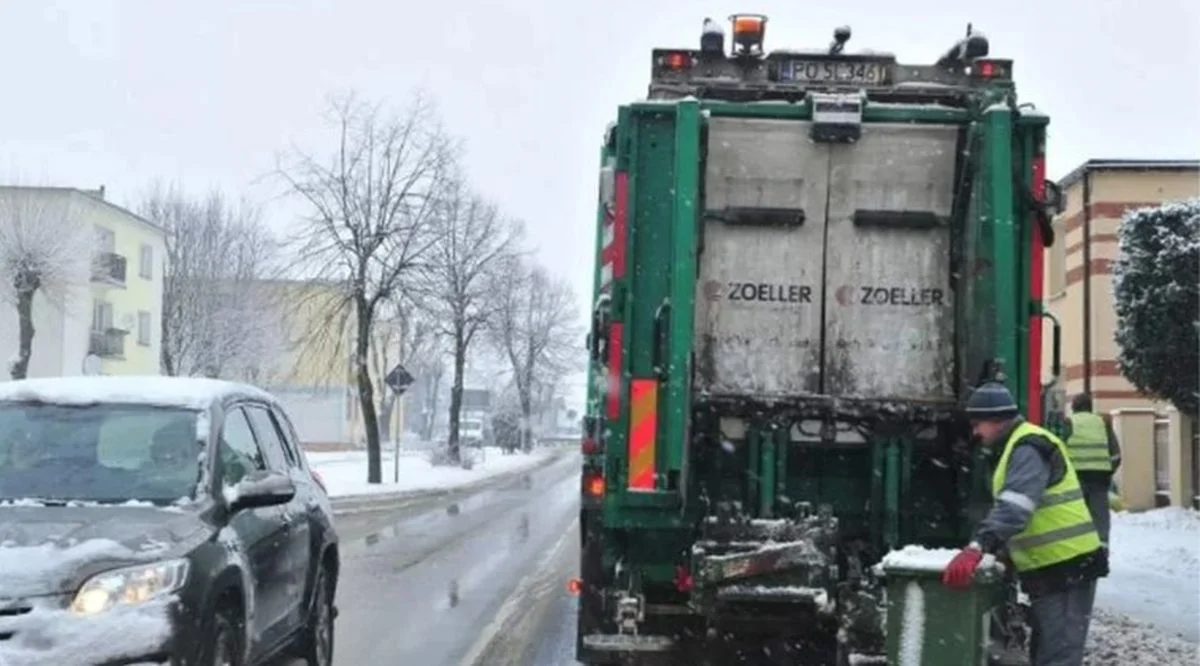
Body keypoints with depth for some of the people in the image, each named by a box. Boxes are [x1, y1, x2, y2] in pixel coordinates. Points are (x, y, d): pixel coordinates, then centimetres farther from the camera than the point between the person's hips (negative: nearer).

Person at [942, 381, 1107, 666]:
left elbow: (1014, 508, -31)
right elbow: (1012, 508, 26)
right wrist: (996, 551, 15)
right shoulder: (1020, 446, 20)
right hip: (1055, 567, 11)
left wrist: (976, 548, -41)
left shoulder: (1028, 447, -15)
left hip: (1065, 568, -11)